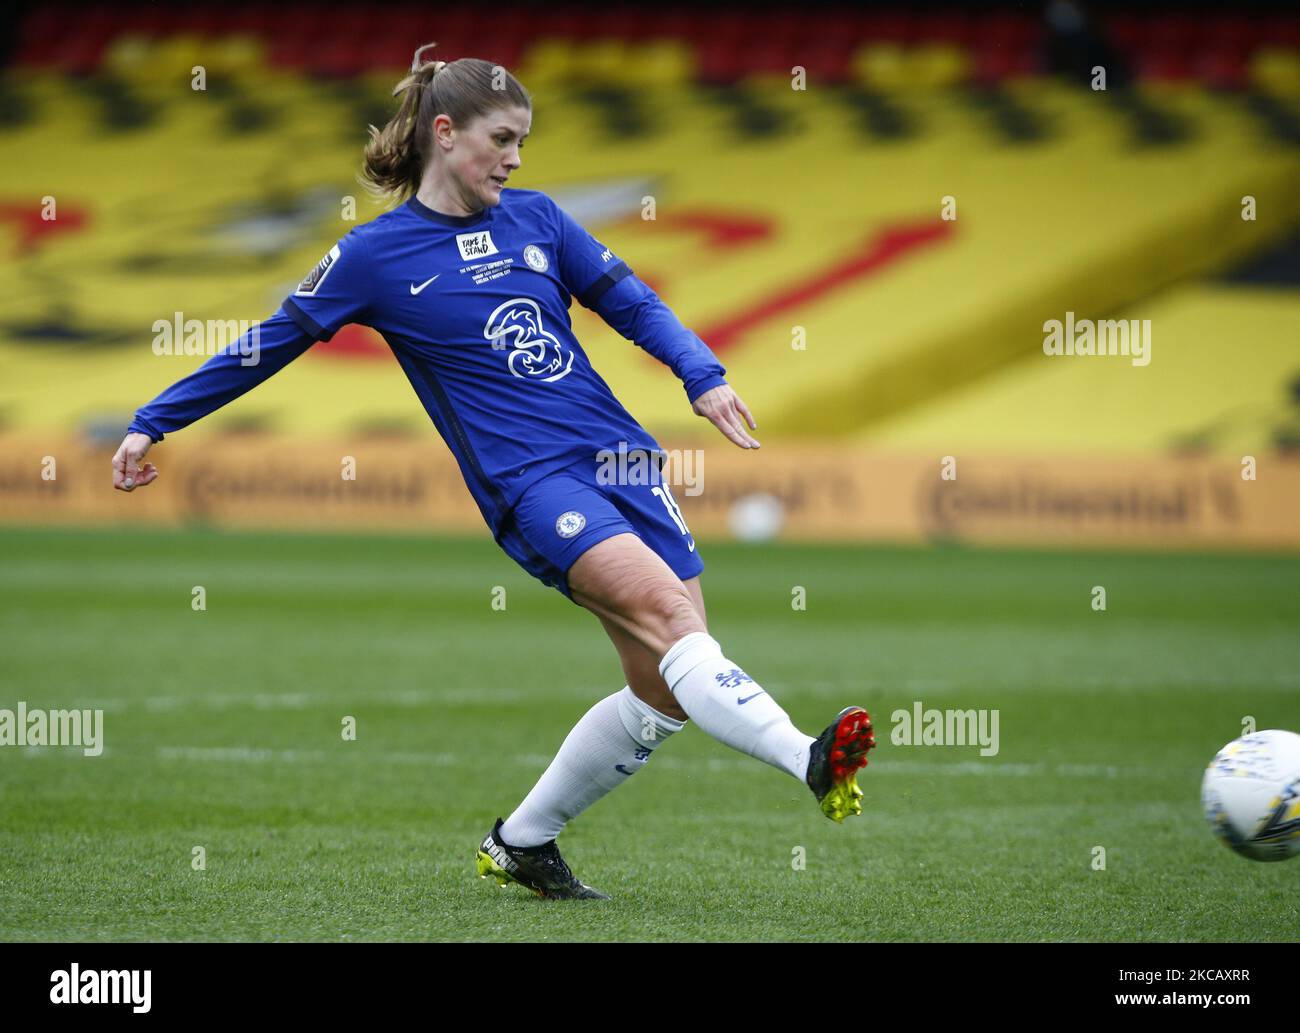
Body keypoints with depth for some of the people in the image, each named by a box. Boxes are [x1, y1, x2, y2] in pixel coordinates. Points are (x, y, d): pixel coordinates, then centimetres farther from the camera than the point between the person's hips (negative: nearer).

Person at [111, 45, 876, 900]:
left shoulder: (535, 218, 13)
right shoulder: (375, 255, 2)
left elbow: (631, 302, 19)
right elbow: (267, 347, 10)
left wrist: (703, 376, 1)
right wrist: (153, 425, 13)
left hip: (619, 457, 6)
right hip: (530, 481, -6)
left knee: (665, 690, 0)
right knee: (667, 607, -28)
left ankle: (522, 843, 17)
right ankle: (807, 759, -45)